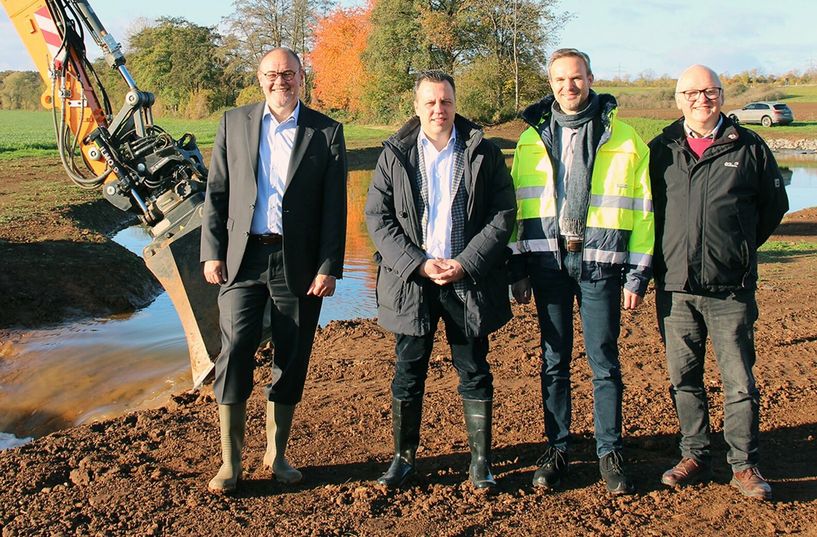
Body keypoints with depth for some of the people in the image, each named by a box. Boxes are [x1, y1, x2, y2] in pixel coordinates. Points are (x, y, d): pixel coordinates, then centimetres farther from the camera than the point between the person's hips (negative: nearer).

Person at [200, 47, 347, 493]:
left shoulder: (326, 132, 3)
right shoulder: (234, 123, 8)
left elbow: (334, 206, 1)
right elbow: (216, 193, 8)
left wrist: (329, 268, -6)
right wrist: (212, 253, -1)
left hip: (297, 262, 0)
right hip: (243, 257, 0)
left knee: (292, 359, 7)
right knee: (236, 350, -7)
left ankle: (276, 452, 24)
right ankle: (230, 461, 5)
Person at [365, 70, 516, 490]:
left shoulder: (484, 154, 3)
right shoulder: (395, 155, 4)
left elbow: (503, 214, -1)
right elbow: (377, 216, 0)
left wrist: (465, 263, -12)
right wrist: (418, 264, -11)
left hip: (469, 279, 0)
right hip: (411, 280, 1)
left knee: (474, 372, 7)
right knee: (408, 372, 7)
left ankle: (481, 460, 19)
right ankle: (404, 457, 22)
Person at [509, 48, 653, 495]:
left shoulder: (624, 138, 3)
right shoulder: (532, 139, 10)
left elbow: (641, 209, 3)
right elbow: (516, 208, 11)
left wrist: (637, 275, -2)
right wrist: (517, 269, 6)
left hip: (600, 262, -2)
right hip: (548, 261, 2)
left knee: (604, 360, 2)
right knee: (553, 359, 8)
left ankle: (610, 452, 15)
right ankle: (557, 449, 19)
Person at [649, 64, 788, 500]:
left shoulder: (749, 148, 3)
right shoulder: (661, 149, 7)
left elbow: (775, 203, 13)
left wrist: (741, 247, 12)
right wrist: (665, 256, 11)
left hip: (731, 287, -2)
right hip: (675, 285, 2)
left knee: (739, 380, 2)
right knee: (684, 378, 9)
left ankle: (744, 465, 14)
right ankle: (695, 457, 23)